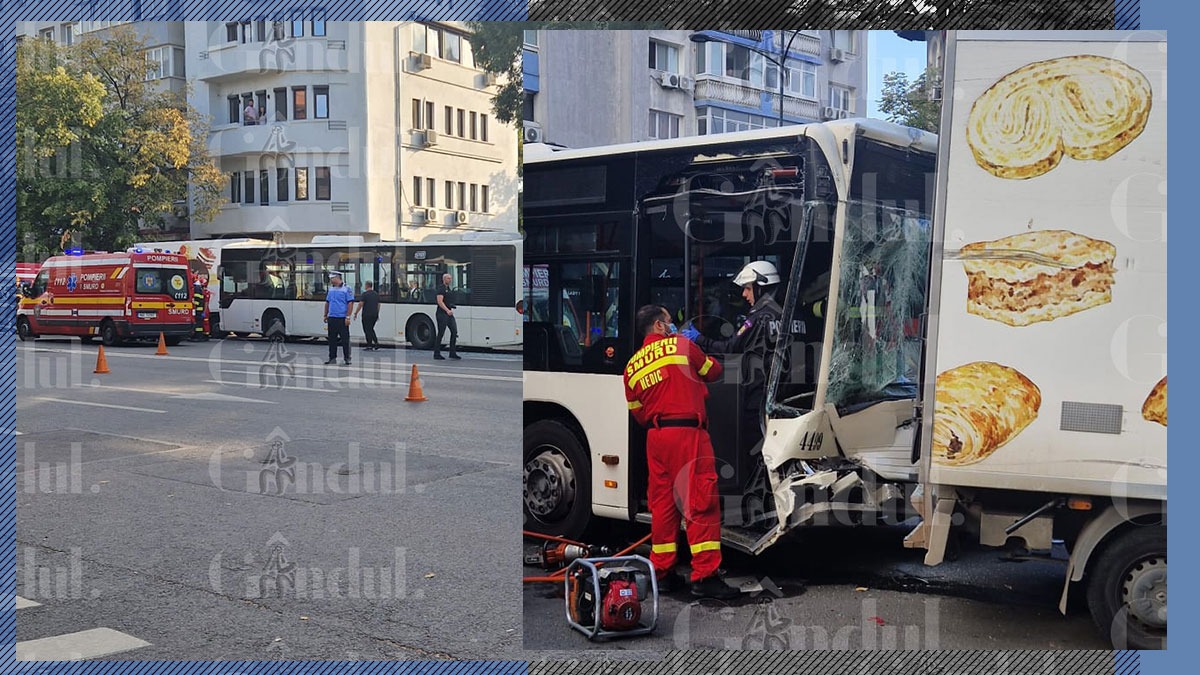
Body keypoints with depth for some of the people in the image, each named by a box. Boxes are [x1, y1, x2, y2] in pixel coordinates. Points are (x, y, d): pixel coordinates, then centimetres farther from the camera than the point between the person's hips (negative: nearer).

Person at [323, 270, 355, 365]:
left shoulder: (346, 289, -6)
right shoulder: (331, 289, 13)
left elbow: (350, 303, -10)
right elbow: (327, 302, 20)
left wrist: (348, 317, -15)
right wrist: (325, 315, 17)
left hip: (342, 318, -6)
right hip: (331, 318, 6)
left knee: (345, 339, -2)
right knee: (332, 339, 9)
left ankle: (346, 358, 4)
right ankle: (332, 358, 16)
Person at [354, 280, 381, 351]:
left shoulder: (365, 294, -10)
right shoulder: (376, 294, 12)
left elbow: (360, 304, -13)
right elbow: (378, 305, 16)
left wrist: (356, 313, -7)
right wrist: (377, 314, 23)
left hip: (367, 315, -7)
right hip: (374, 315, 7)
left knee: (367, 330, 1)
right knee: (371, 329, 17)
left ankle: (369, 346, 1)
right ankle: (376, 343, 7)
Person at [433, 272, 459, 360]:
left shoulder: (448, 288, 17)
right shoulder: (441, 288, -10)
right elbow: (440, 302, -20)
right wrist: (447, 310, -27)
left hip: (449, 314, 9)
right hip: (442, 314, -9)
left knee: (454, 331, 2)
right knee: (440, 334, -3)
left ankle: (453, 353, 6)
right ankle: (437, 354, 4)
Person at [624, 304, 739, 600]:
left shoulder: (632, 367, 14)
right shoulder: (680, 345, 0)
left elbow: (638, 411, 14)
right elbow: (714, 371, 13)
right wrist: (696, 358, 31)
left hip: (655, 436, 6)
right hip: (687, 432, -6)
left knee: (662, 502, 13)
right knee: (701, 501, -6)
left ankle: (662, 570, 19)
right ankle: (705, 576, -8)